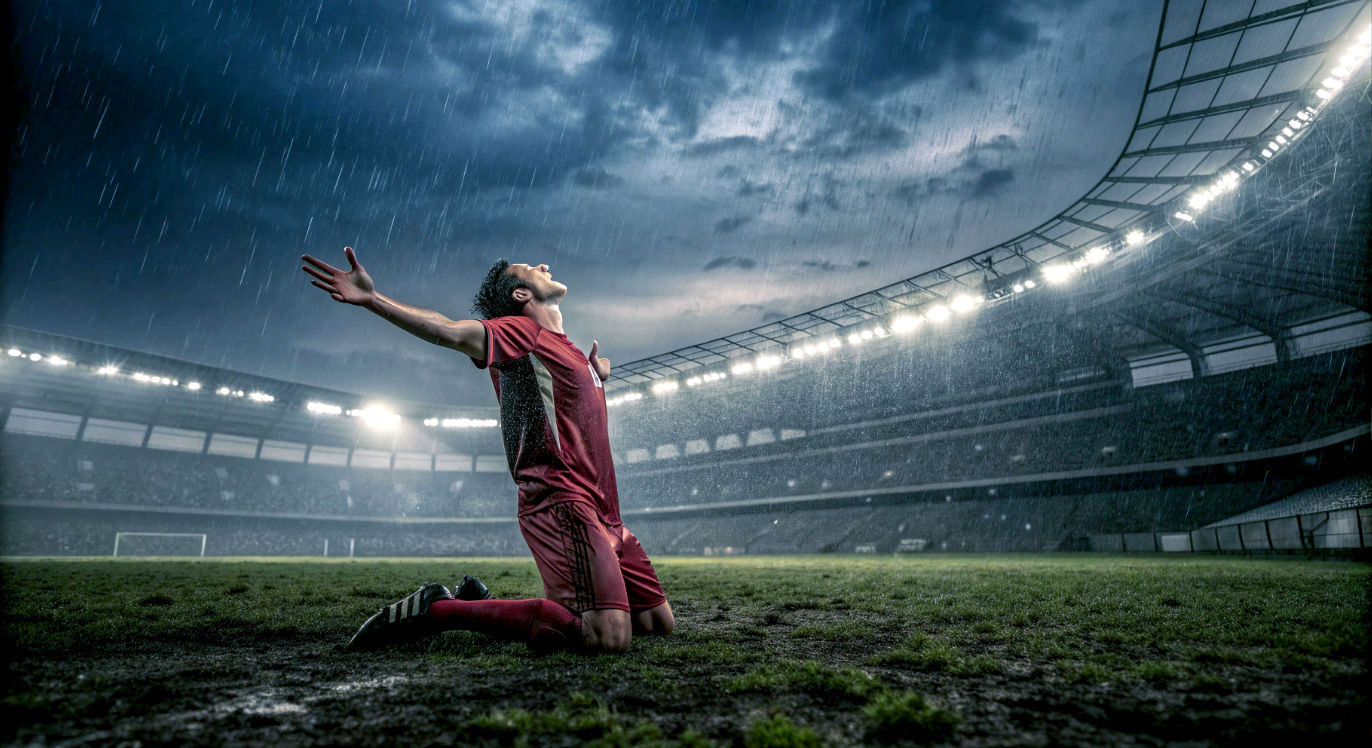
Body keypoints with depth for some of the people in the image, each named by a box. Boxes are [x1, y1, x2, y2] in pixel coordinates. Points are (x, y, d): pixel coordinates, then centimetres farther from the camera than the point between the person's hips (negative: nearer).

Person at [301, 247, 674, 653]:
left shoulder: (574, 353, 25)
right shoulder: (521, 331, 0)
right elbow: (452, 331, -17)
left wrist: (598, 377, 18)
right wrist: (372, 299, -30)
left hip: (601, 511, 9)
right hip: (561, 502, -9)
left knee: (660, 620, 12)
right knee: (610, 637, -23)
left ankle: (484, 601, 15)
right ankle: (438, 608, -8)